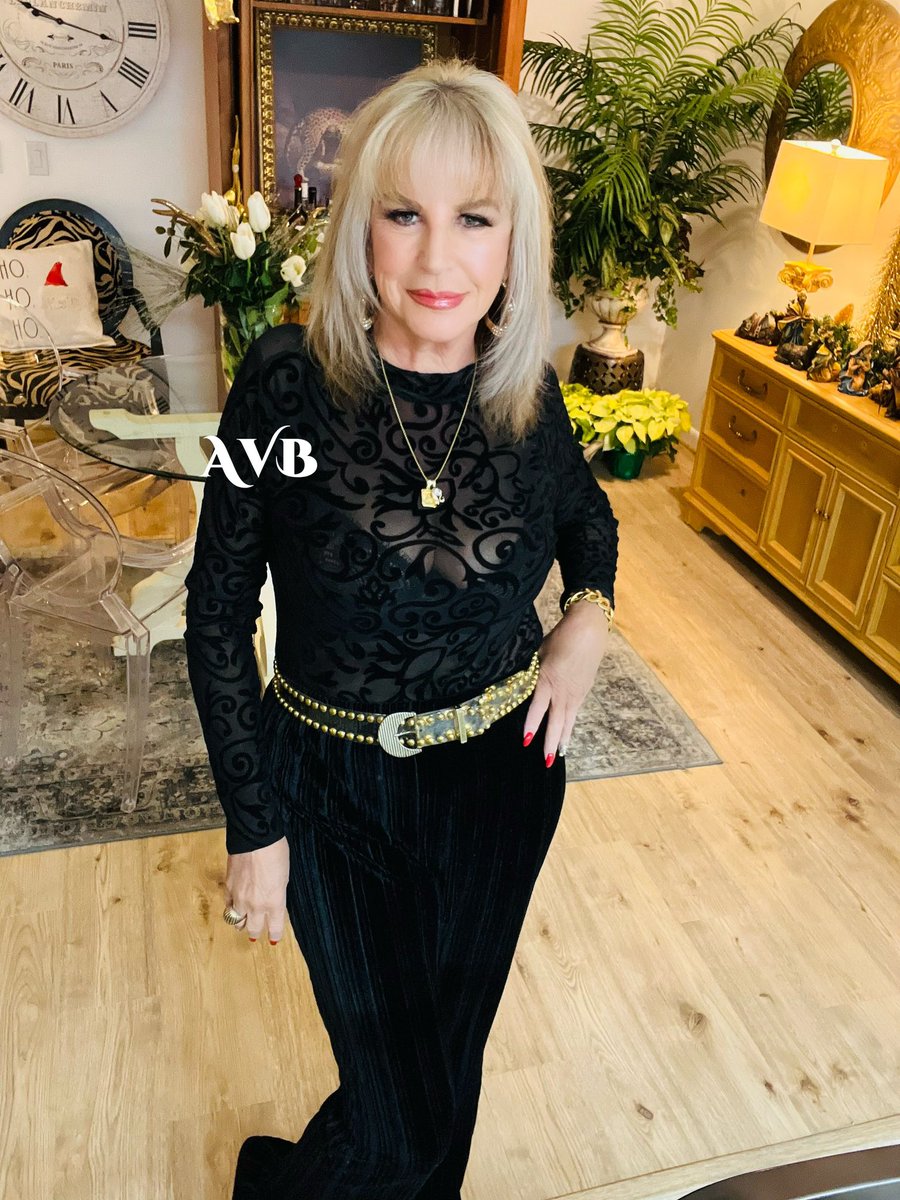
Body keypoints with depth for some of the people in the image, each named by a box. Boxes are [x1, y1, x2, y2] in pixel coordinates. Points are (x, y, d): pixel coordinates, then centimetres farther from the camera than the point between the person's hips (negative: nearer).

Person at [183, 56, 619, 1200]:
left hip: (502, 774, 3)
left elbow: (589, 514, 14)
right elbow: (218, 609, -11)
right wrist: (254, 824, -9)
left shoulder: (524, 390, -8)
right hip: (335, 787, -3)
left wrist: (590, 613, -7)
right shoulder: (289, 378, -18)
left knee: (450, 1052, 23)